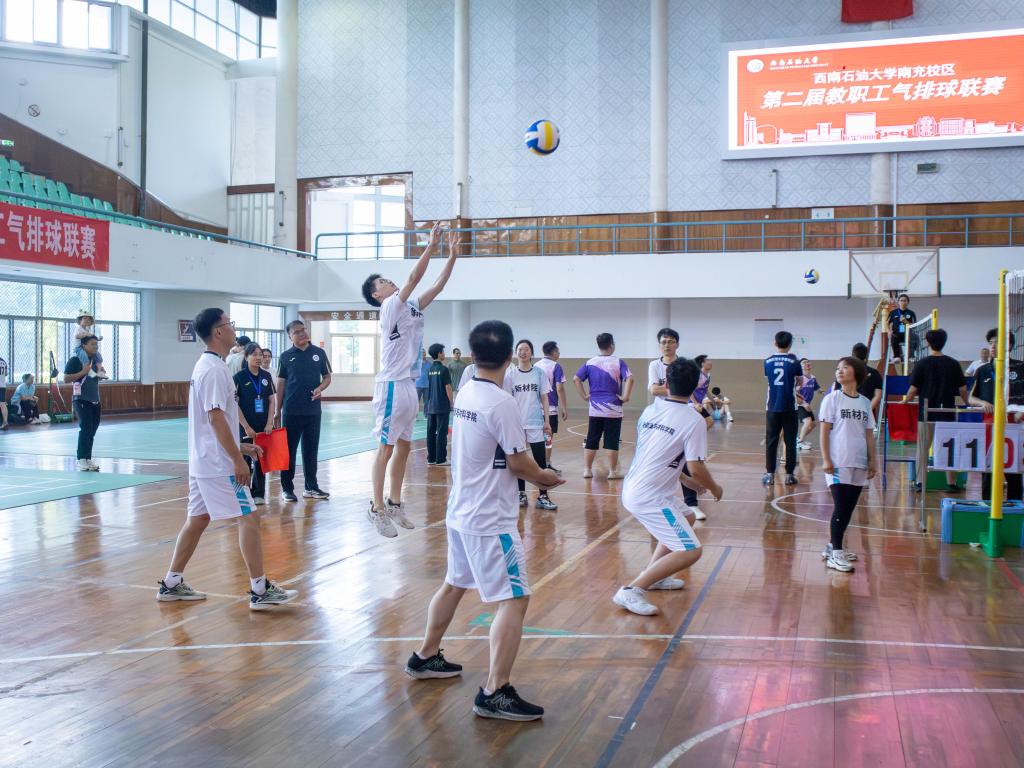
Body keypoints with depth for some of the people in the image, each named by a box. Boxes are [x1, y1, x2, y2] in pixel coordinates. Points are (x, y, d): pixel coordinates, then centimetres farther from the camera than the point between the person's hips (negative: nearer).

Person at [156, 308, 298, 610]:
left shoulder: (205, 366, 14)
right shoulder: (215, 369, -17)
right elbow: (216, 418, -22)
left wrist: (240, 446, 20)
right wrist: (238, 459, -20)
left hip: (203, 461, 10)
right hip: (220, 464, -10)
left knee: (198, 519, 15)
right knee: (249, 517, -6)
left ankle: (172, 584, 22)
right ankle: (260, 590, -3)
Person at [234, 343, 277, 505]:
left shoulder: (266, 376, 5)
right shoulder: (238, 377, -6)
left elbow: (272, 400, 6)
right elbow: (234, 404, -8)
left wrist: (270, 423, -4)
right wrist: (246, 427, -11)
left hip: (264, 427, 4)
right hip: (246, 427, -4)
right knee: (246, 459, 2)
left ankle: (258, 494, 19)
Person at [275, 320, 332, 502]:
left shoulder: (319, 353, 4)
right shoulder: (286, 356, 1)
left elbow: (327, 377, 10)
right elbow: (280, 384, 4)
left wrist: (320, 388, -12)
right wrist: (277, 410, 2)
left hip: (313, 410, 2)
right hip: (291, 411, -1)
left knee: (311, 450, 9)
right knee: (289, 450, 4)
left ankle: (310, 487, 19)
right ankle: (287, 488, 13)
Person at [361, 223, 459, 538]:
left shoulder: (411, 307, 14)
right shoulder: (390, 307, -8)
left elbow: (438, 285, 13)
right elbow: (413, 279, -19)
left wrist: (453, 254, 7)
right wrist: (430, 246, -18)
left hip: (409, 385, 9)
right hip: (392, 385, -9)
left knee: (403, 448, 12)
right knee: (386, 448, -5)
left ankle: (394, 503, 20)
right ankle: (377, 509, 0)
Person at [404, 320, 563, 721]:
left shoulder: (465, 393, 4)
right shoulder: (501, 402, -21)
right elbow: (519, 463, -16)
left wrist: (530, 474, 12)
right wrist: (544, 477, 2)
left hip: (461, 511, 9)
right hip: (490, 520, -9)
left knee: (454, 584, 24)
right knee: (514, 599, -5)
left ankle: (425, 657, 39)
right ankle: (495, 693, -5)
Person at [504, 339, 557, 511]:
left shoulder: (539, 373, 3)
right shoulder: (510, 374, 1)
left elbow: (544, 398, 5)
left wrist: (547, 421, 1)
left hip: (535, 423, 0)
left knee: (541, 460, -2)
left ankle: (543, 497, 3)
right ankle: (521, 495, 17)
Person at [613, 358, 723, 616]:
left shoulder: (650, 411, 9)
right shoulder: (694, 420, -12)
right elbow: (696, 468, -14)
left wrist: (685, 478, 28)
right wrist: (714, 488, 7)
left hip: (633, 489, 8)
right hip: (650, 497, -8)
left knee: (686, 518, 29)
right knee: (690, 551, -6)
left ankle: (653, 574, 27)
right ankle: (631, 590, -11)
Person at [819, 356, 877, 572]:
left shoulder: (865, 402, 11)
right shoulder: (832, 399, -2)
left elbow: (869, 434, 14)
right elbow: (825, 431, -5)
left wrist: (872, 460, 9)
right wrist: (825, 459, -11)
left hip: (859, 464, 5)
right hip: (838, 463, -5)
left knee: (848, 508, 9)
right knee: (841, 508, -8)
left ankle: (833, 546, 21)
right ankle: (834, 553, -4)